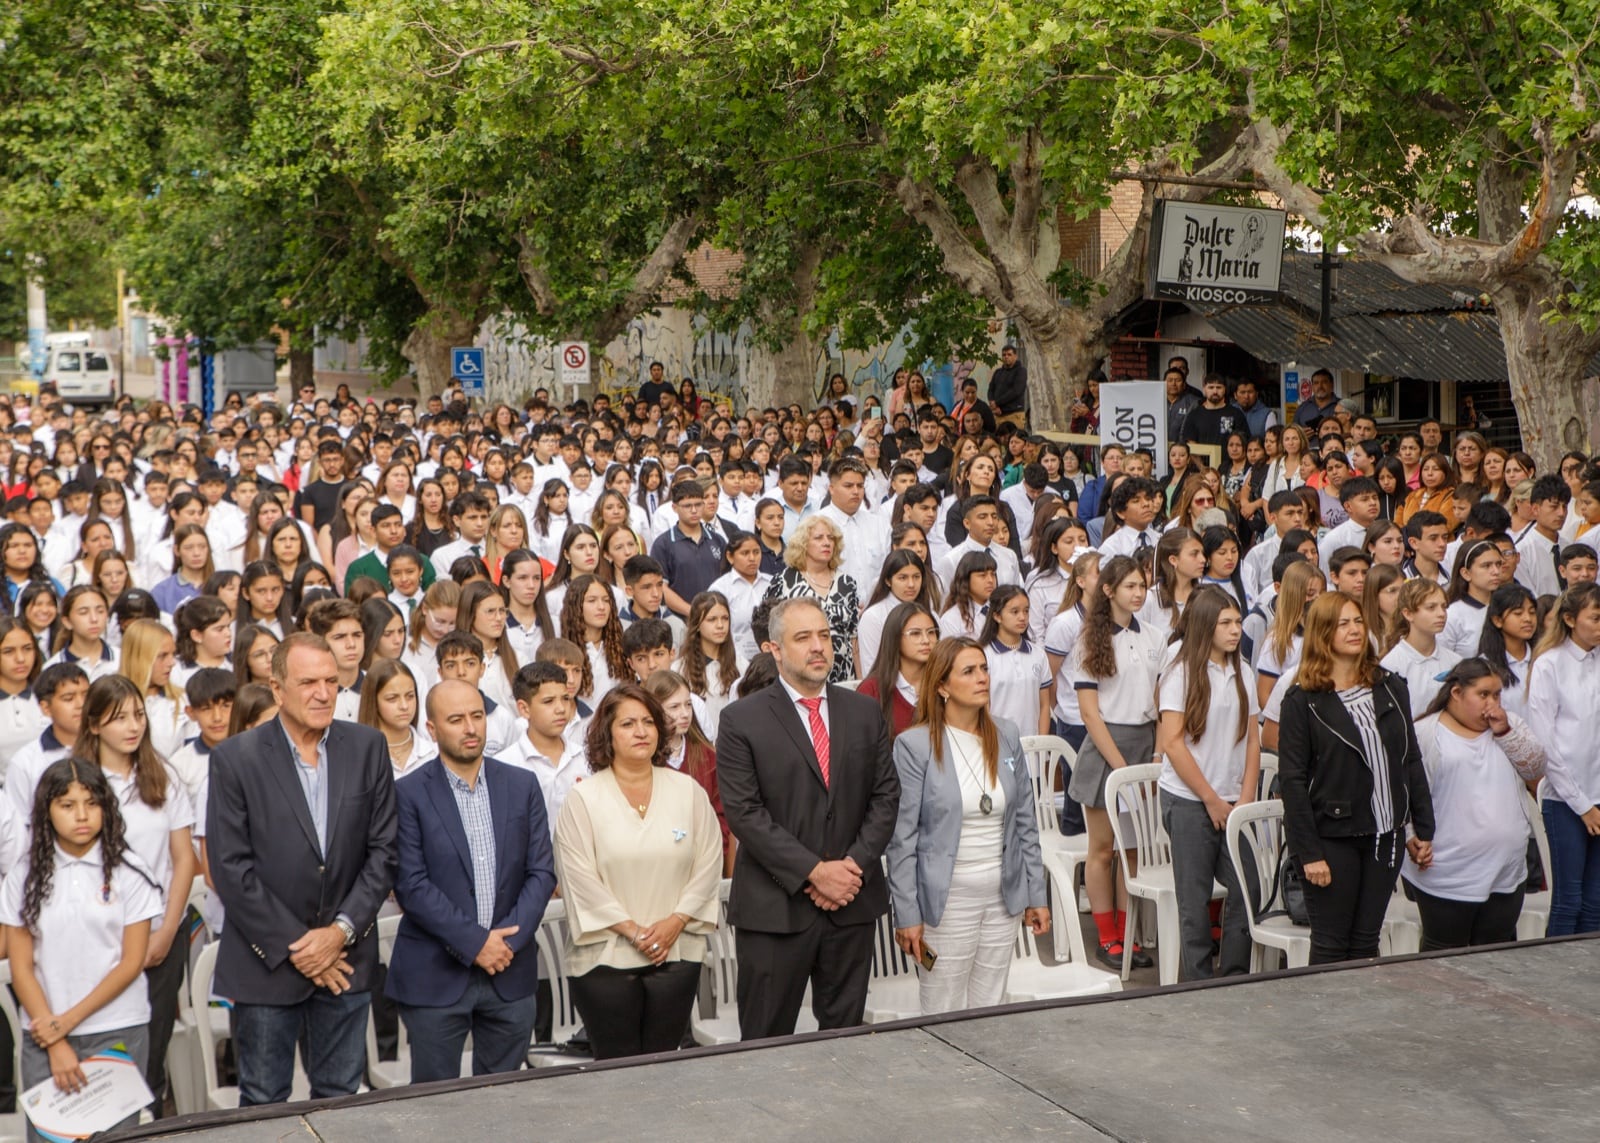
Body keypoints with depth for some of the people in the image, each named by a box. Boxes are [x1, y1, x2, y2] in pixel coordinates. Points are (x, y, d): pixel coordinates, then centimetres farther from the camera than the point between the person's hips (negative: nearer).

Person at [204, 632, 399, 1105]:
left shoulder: (367, 747, 1)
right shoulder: (234, 759, -7)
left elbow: (383, 850, 2)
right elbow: (231, 868, -10)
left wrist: (342, 930, -9)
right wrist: (294, 947, -11)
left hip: (345, 957, 2)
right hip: (267, 961, -2)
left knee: (340, 1098, 11)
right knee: (263, 1103, 7)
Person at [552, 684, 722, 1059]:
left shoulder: (688, 791, 6)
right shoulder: (583, 799, -2)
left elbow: (709, 863, 4)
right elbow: (579, 877, -7)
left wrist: (676, 921, -7)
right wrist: (632, 930, -11)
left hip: (677, 952, 2)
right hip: (606, 956, -2)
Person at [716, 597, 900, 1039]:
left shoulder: (865, 713, 9)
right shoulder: (741, 720, -4)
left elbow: (885, 796, 7)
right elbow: (744, 812, -10)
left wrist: (855, 865, -8)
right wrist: (814, 871, -15)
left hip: (853, 902, 4)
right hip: (775, 906, -3)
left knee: (845, 1033, 11)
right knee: (766, 1041, 3)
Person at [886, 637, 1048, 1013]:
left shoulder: (1007, 737, 6)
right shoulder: (915, 745, -9)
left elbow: (1025, 822, 11)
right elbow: (902, 837, -9)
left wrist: (1037, 895, 8)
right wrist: (907, 915, -11)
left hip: (1004, 897, 4)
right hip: (947, 898, -4)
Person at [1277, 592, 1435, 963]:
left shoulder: (1391, 688, 8)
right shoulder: (1303, 700, -7)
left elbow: (1412, 761, 12)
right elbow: (1291, 779, -10)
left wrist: (1424, 829, 7)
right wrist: (1308, 852, -15)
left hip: (1386, 835, 5)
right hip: (1332, 838, -4)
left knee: (1367, 943, 10)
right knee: (1331, 946, 3)